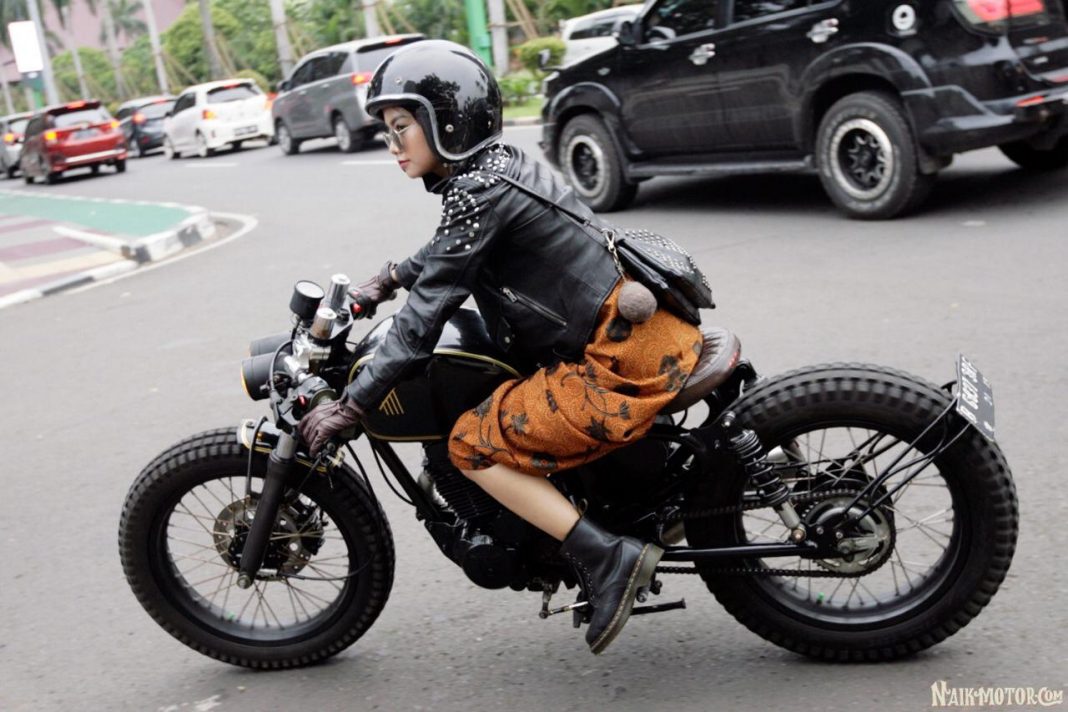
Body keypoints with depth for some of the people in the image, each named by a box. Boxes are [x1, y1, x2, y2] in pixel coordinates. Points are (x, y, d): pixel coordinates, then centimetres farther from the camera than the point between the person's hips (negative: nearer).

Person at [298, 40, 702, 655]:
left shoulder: (478, 190, -16)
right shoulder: (499, 163, 12)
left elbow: (426, 313, -17)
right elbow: (455, 243, 32)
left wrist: (349, 407, -13)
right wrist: (393, 275, 29)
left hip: (622, 363, -10)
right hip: (650, 329, 10)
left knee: (474, 444, -6)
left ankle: (607, 558, -7)